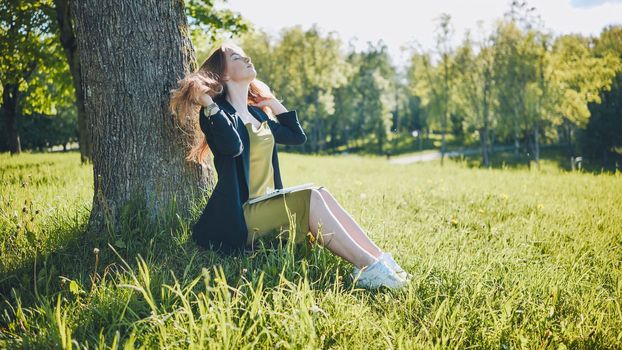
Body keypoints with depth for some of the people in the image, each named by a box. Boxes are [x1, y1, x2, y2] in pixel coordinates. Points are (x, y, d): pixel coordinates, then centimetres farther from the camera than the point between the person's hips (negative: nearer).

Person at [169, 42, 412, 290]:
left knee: (320, 194, -13)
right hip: (238, 218, -8)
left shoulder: (257, 113, 18)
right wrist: (208, 104, -23)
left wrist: (273, 104, 23)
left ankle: (380, 259, -22)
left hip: (267, 204, 8)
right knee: (310, 198, -24)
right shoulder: (217, 113, -7)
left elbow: (298, 136, 24)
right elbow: (233, 146, -29)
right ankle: (368, 268, -29)